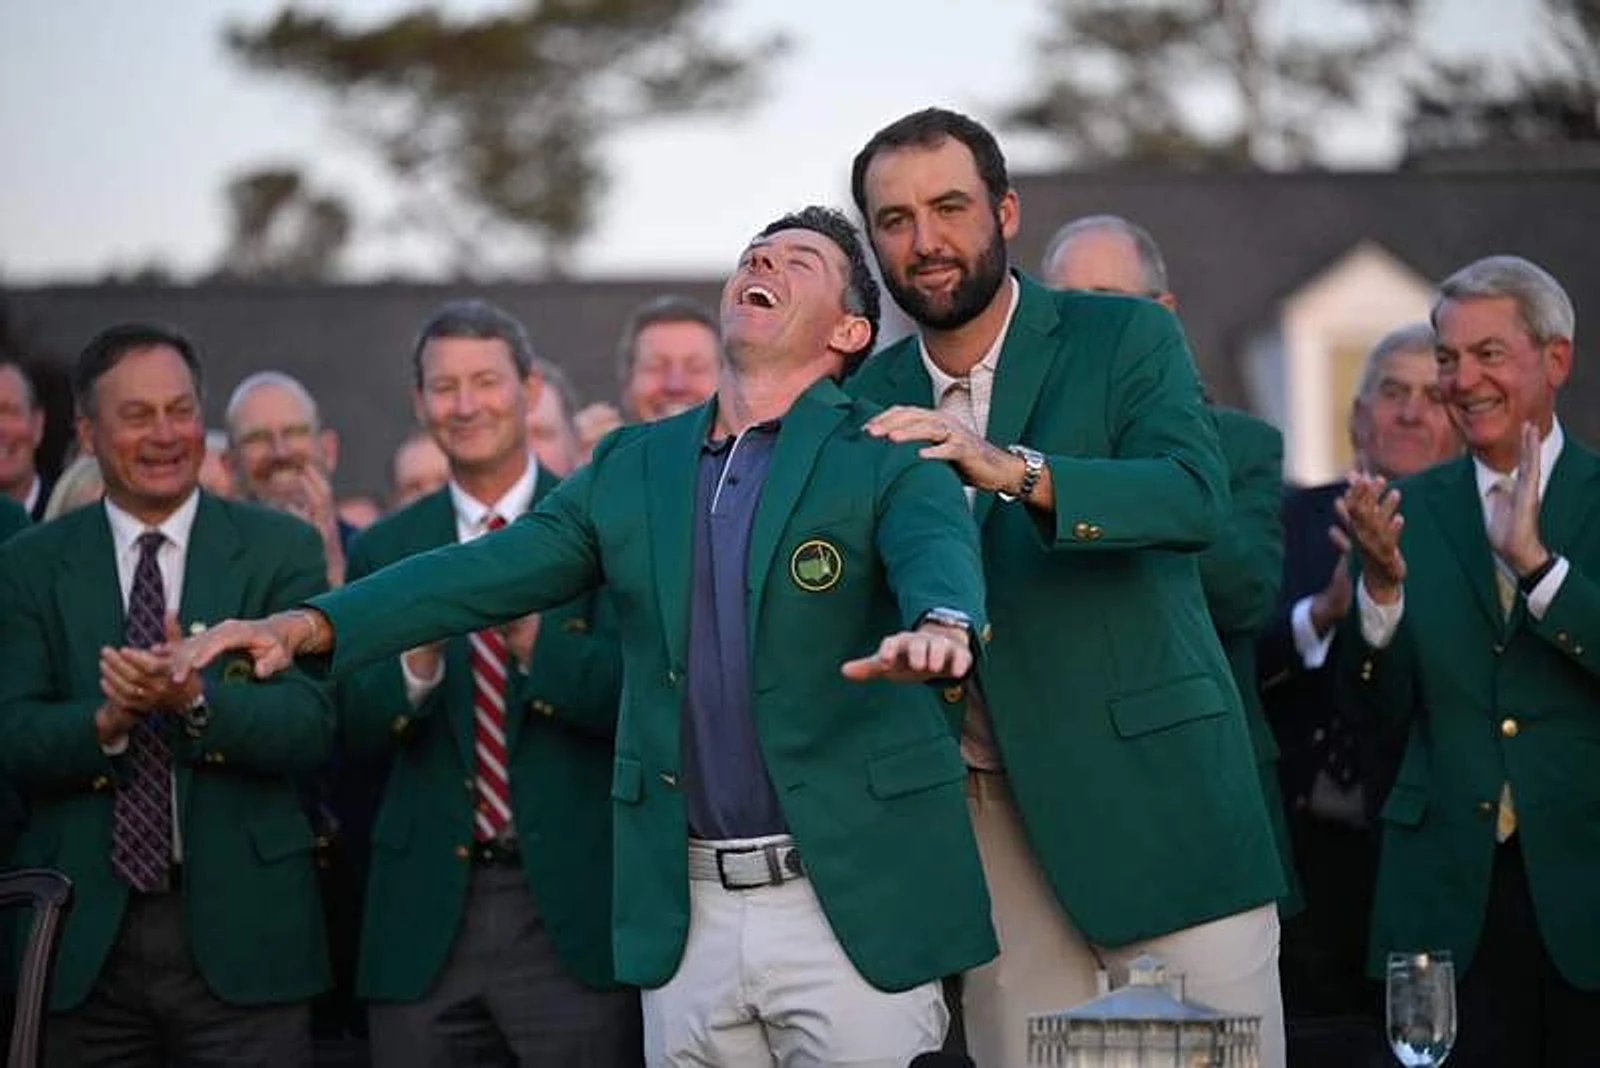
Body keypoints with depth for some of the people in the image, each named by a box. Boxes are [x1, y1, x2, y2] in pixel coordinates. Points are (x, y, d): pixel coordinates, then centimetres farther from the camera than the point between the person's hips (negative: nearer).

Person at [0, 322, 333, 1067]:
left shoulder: (280, 550, 3)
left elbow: (311, 726, -6)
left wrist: (195, 699, -24)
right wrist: (105, 721, -23)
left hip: (241, 930, -1)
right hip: (82, 938, 1)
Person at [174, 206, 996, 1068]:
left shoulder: (888, 459, 0)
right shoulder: (631, 469, 14)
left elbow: (940, 559, -18)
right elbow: (489, 571, 6)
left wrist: (937, 629, -43)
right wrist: (308, 625, -9)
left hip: (853, 906, -4)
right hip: (685, 912, 4)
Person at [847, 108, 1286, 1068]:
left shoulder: (1127, 337, 0)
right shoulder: (871, 397, 11)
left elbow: (1197, 496, -17)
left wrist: (1016, 470, -29)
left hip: (1151, 790, -3)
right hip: (990, 813, 3)